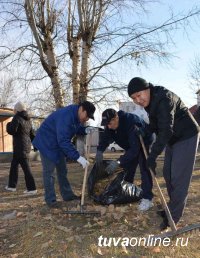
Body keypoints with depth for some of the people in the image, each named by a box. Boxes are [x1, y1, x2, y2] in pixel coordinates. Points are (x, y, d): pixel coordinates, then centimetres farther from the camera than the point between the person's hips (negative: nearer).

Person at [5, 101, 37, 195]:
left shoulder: (17, 118, -11)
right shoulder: (27, 119, 12)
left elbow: (12, 131, -18)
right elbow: (32, 134, 14)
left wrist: (9, 125, 2)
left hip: (20, 146, -8)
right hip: (27, 145, 8)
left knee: (25, 167, -6)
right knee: (14, 165, 20)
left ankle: (32, 188, -4)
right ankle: (12, 185, 28)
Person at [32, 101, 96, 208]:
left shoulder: (76, 116, -5)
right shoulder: (65, 116, -34)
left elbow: (76, 128, 13)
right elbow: (63, 141, -39)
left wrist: (85, 130, -11)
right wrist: (77, 157, -41)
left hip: (58, 145, 9)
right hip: (47, 144, -9)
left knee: (62, 171, 14)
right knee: (49, 172, -4)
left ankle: (67, 195, 24)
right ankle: (50, 199, 7)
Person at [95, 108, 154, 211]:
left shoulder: (131, 122, -42)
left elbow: (135, 148, -45)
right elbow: (105, 138, -14)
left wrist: (118, 162, -51)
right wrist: (100, 151, -35)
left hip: (144, 144, -7)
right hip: (130, 146, 7)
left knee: (144, 169, -18)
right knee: (128, 168, 6)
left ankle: (147, 198, -14)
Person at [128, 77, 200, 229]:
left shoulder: (163, 98, -27)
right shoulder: (150, 101, 3)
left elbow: (166, 130, -32)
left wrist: (153, 156, -31)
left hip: (186, 137, -10)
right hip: (173, 139, 10)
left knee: (179, 177, -7)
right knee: (168, 174, 14)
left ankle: (173, 217, 2)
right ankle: (173, 208, 27)